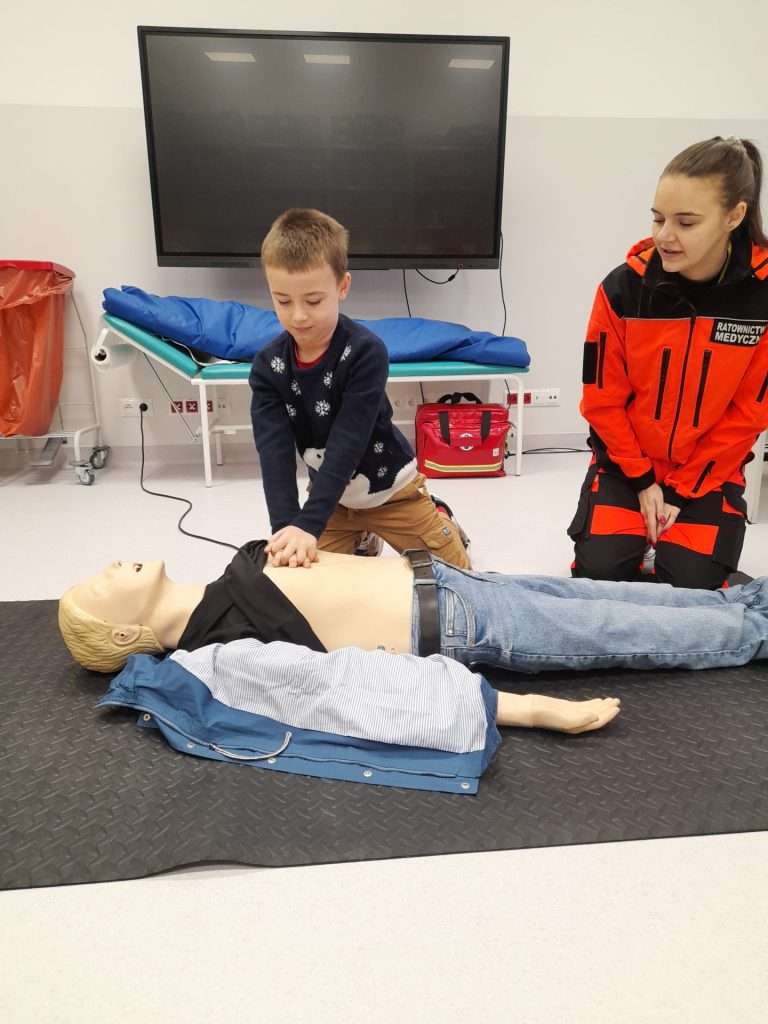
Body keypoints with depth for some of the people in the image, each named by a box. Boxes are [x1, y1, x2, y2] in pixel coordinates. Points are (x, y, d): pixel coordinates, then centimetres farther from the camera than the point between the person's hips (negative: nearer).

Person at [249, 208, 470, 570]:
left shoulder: (366, 352, -29)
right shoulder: (268, 366, -17)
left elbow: (347, 444, -34)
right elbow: (274, 450, -25)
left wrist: (308, 525, -42)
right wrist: (284, 525, -40)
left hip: (389, 488, -3)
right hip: (331, 494, 3)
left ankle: (440, 524, 40)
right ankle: (362, 540, 32)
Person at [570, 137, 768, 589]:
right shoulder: (623, 287, -15)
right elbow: (603, 400, -7)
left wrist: (682, 490, -11)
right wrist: (642, 480, -9)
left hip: (710, 471, 0)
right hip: (625, 462, 0)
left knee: (693, 584, -13)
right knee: (599, 571, -14)